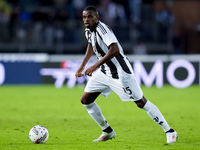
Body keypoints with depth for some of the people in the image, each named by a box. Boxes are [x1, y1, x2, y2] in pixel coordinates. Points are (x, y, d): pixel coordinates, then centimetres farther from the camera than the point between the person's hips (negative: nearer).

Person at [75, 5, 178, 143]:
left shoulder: (102, 28, -23)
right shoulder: (88, 31, 5)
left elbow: (114, 50, -35)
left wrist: (95, 66, -36)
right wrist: (82, 66, 29)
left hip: (120, 72, -9)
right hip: (104, 72, 9)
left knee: (141, 102, -7)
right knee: (85, 100, 4)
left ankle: (170, 132, 3)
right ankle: (108, 132, 18)